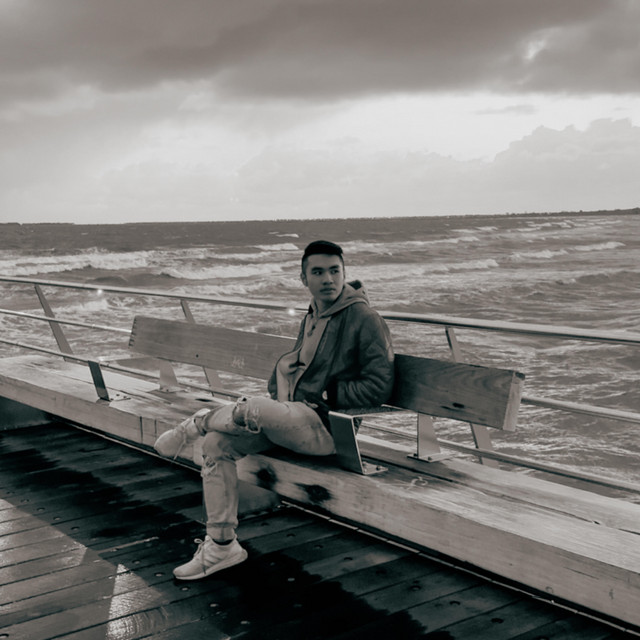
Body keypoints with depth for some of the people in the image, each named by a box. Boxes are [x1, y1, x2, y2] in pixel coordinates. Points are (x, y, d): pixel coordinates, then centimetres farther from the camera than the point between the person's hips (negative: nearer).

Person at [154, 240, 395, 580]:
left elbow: (379, 386, -13)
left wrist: (325, 394, -12)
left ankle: (197, 422, 3)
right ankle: (221, 545, 0)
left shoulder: (364, 319, -10)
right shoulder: (312, 317, 14)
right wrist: (278, 392, 9)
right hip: (292, 415, 8)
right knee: (217, 443, -8)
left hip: (326, 426, -8)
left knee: (254, 408, -32)